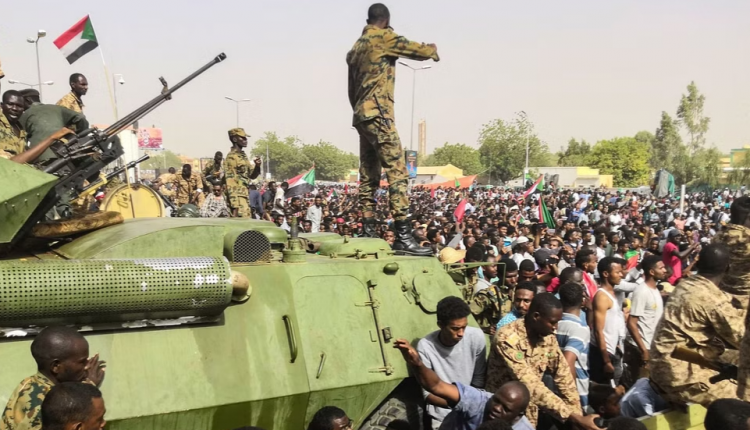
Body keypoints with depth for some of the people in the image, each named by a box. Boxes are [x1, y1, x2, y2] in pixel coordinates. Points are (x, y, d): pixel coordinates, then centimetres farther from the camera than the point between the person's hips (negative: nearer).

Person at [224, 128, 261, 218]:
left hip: (244, 196, 9)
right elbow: (230, 182, -17)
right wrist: (235, 205, -22)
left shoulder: (243, 155, 15)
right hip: (238, 198, -9)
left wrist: (257, 166, -2)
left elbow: (252, 175, 21)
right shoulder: (232, 157, -12)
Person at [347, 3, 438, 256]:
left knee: (368, 176, 8)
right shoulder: (383, 37, -3)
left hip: (361, 116, 9)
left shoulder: (356, 47, 21)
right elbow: (418, 50, 1)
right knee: (397, 172, -13)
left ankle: (369, 233, 8)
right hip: (378, 115, -9)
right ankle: (403, 237, -18)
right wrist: (433, 50, 22)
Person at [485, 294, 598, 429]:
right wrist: (574, 418, -31)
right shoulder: (507, 339, -25)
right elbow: (531, 386, -29)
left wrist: (577, 416, -8)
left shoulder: (548, 337, -4)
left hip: (531, 415, 6)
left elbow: (563, 376, 1)